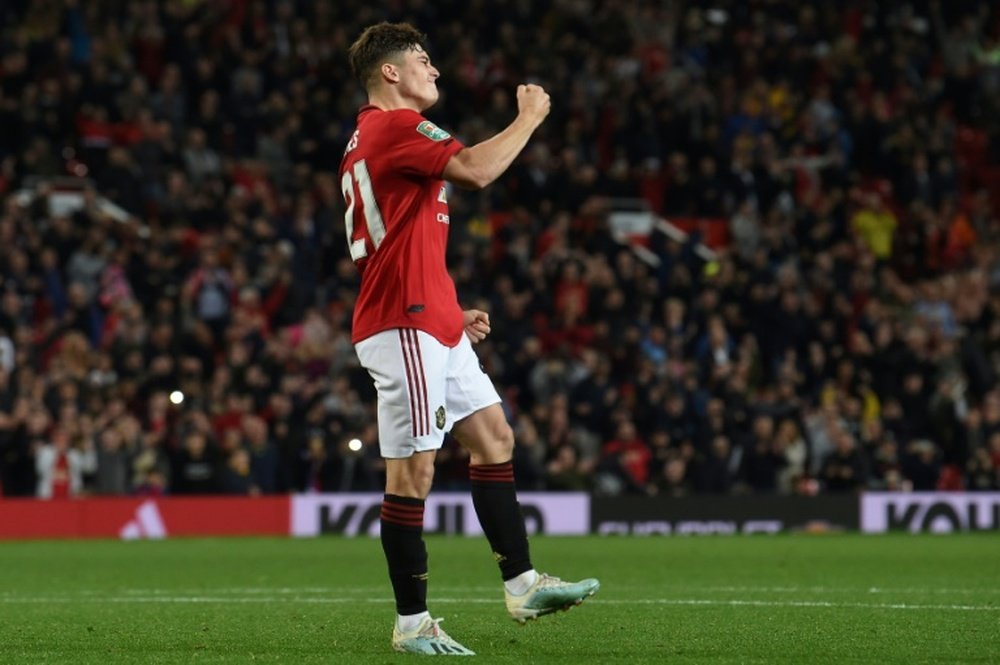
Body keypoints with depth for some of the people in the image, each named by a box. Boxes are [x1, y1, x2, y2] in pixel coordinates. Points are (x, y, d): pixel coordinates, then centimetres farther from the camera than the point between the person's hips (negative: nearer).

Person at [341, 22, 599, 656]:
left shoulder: (373, 138, 21)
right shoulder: (395, 127, -12)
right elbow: (477, 170, -26)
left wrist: (451, 313, 24)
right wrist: (530, 117, -11)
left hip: (431, 325, 11)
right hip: (405, 329, -11)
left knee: (493, 436, 12)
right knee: (414, 469, -7)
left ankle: (522, 584, 14)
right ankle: (412, 623, -3)